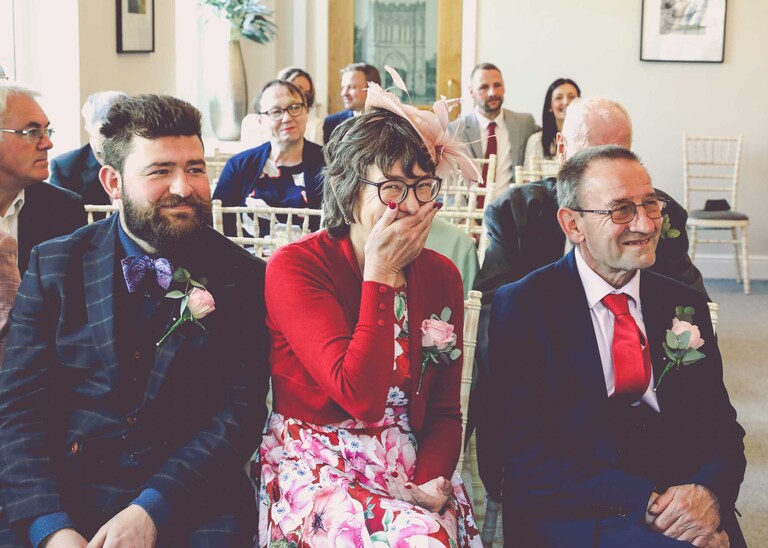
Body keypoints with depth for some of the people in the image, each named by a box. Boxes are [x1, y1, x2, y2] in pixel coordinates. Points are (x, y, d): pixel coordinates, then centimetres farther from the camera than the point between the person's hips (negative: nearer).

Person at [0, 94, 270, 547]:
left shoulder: (244, 280, 4)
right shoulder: (53, 266, 8)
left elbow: (241, 411, -3)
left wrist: (151, 509, -16)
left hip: (186, 503, -1)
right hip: (58, 498, 1)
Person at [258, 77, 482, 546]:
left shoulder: (442, 275, 6)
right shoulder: (295, 266, -10)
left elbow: (445, 411, 10)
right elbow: (360, 397, -21)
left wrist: (432, 480, -10)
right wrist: (380, 275, -18)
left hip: (408, 466, 5)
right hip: (315, 466, -4)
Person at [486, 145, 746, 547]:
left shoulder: (685, 306, 11)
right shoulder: (521, 307, -4)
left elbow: (722, 427, 10)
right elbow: (526, 456, -10)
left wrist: (709, 493, -13)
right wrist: (648, 501, -19)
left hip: (686, 511, 5)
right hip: (572, 514, -5)